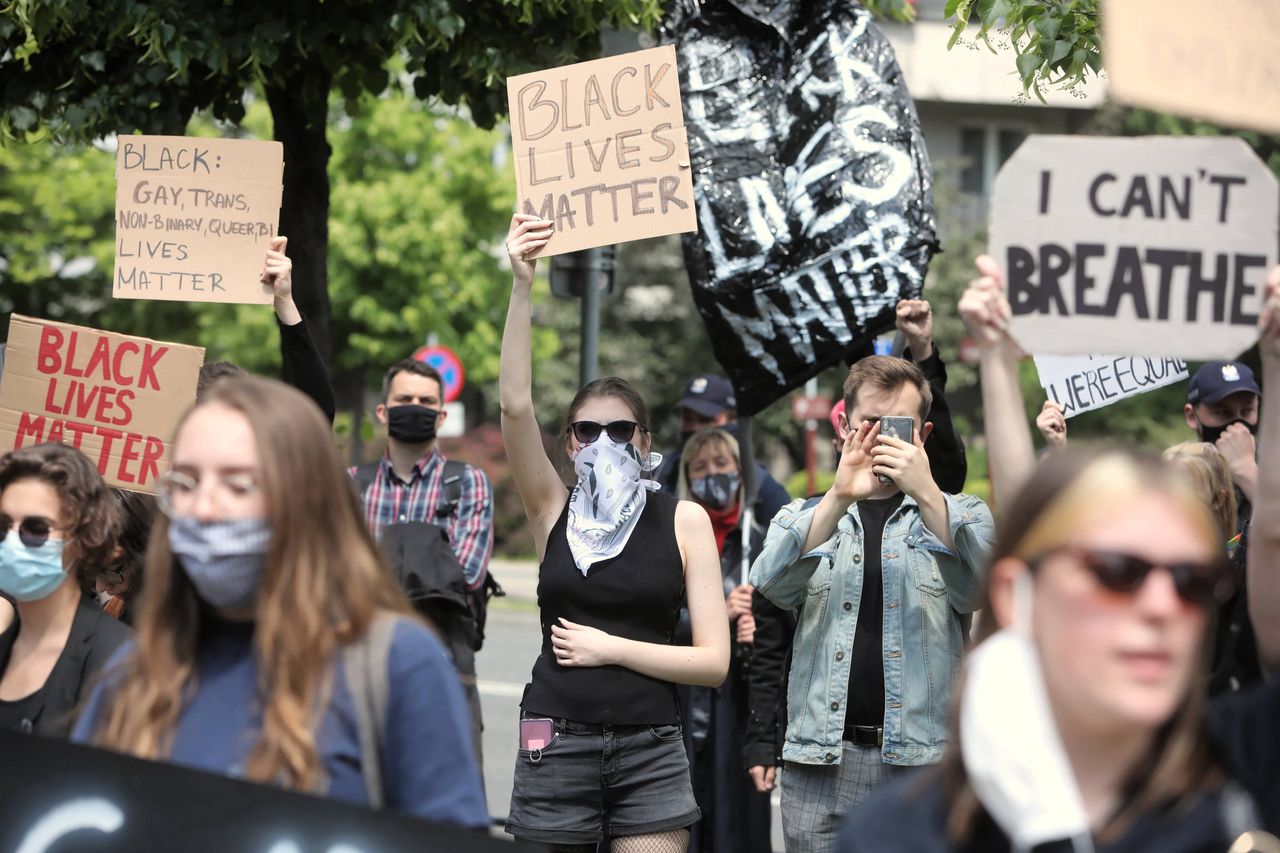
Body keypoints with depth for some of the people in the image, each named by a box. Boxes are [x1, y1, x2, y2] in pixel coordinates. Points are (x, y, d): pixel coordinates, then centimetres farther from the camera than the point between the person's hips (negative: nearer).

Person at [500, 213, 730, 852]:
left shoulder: (684, 522, 3)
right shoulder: (553, 511, 5)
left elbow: (714, 661, -2)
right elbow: (515, 405, -10)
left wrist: (610, 648, -9)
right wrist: (522, 285, -17)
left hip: (649, 750, -1)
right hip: (557, 744, 1)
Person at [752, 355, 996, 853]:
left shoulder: (960, 517, 12)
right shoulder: (804, 517, 15)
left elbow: (980, 590, -9)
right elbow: (773, 586, -6)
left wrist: (927, 494, -21)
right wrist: (839, 498, -19)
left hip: (925, 759, -1)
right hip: (821, 761, 1)